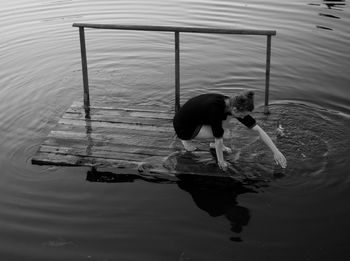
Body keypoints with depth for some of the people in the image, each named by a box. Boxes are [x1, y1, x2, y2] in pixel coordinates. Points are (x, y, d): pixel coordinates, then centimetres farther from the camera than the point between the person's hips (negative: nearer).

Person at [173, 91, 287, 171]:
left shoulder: (233, 105, -12)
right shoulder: (216, 109, -36)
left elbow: (258, 130, -10)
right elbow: (218, 139, -24)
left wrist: (276, 151, -12)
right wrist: (221, 162, -11)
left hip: (195, 118, 8)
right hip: (182, 127, -8)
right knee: (226, 133, -17)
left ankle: (215, 145, 13)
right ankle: (187, 140, -3)